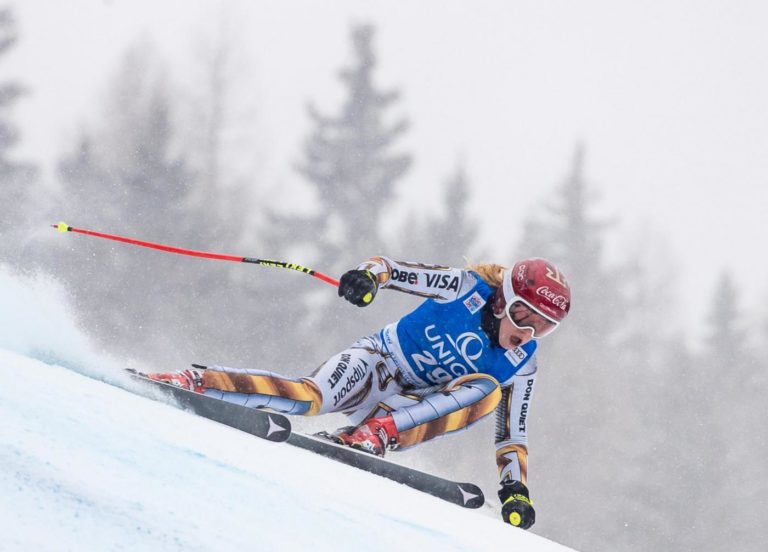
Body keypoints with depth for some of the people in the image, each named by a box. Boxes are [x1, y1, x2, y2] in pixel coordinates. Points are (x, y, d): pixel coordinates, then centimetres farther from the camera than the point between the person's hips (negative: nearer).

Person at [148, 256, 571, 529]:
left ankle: (374, 435, -36)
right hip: (375, 364, -4)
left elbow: (513, 433, 4)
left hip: (412, 410, 4)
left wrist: (516, 488, -12)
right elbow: (392, 269, -13)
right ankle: (189, 384, -30)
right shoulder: (469, 288, -10)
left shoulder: (520, 367, 0)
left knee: (487, 390, -24)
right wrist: (369, 275, -36)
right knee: (307, 398, -34)